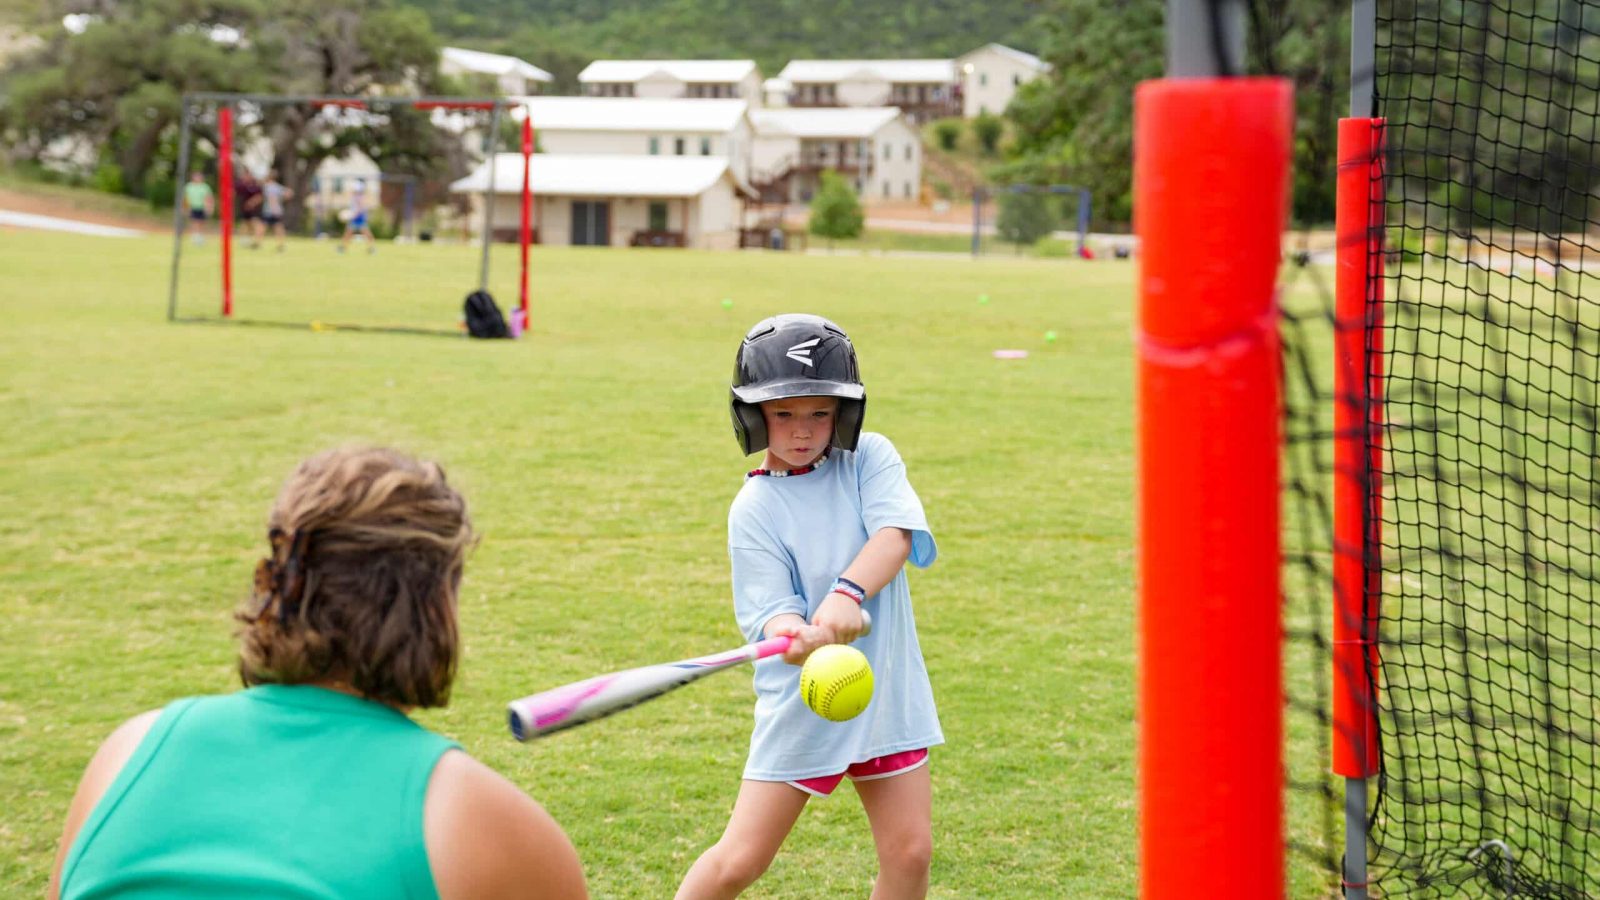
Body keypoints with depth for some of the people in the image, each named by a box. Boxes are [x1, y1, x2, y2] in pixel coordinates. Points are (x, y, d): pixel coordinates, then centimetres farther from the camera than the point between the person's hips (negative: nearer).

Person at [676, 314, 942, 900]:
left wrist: (849, 592, -36)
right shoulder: (754, 509, -7)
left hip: (886, 690, 3)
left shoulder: (870, 458, 0)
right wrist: (797, 638, -40)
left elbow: (896, 534, -17)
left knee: (909, 853, 2)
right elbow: (770, 609, -15)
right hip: (802, 701, -2)